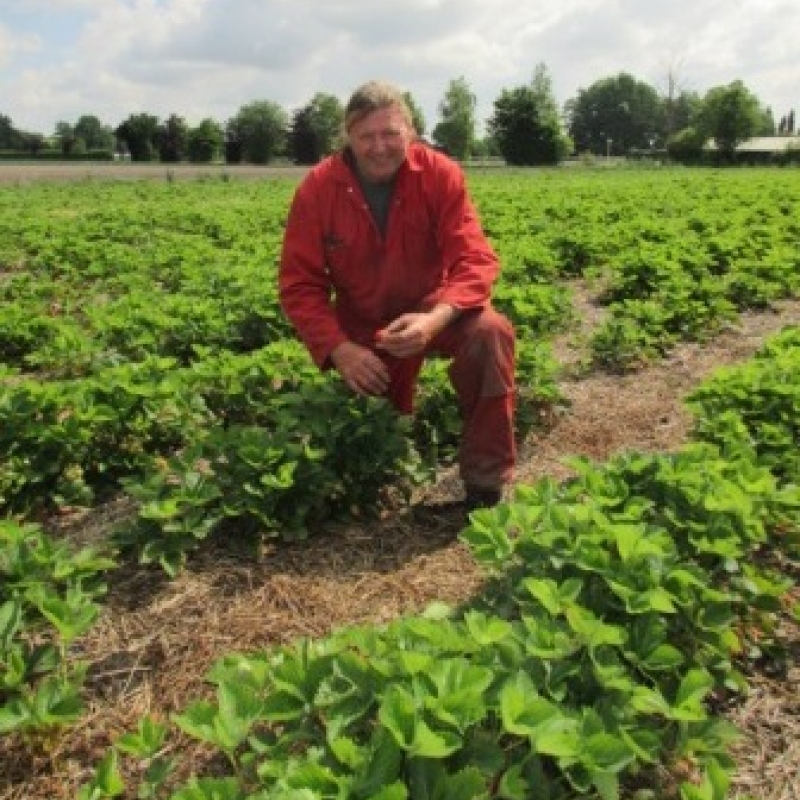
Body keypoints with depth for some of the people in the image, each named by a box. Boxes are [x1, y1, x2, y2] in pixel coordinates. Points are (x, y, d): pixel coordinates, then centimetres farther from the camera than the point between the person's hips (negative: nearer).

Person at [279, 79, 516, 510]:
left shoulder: (439, 173, -18)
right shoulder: (317, 188, -17)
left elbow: (475, 260, -24)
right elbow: (299, 285, -14)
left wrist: (434, 320, -44)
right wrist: (339, 349, -30)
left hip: (431, 310, -1)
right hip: (362, 326, 2)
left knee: (491, 332, -33)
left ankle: (485, 485, -20)